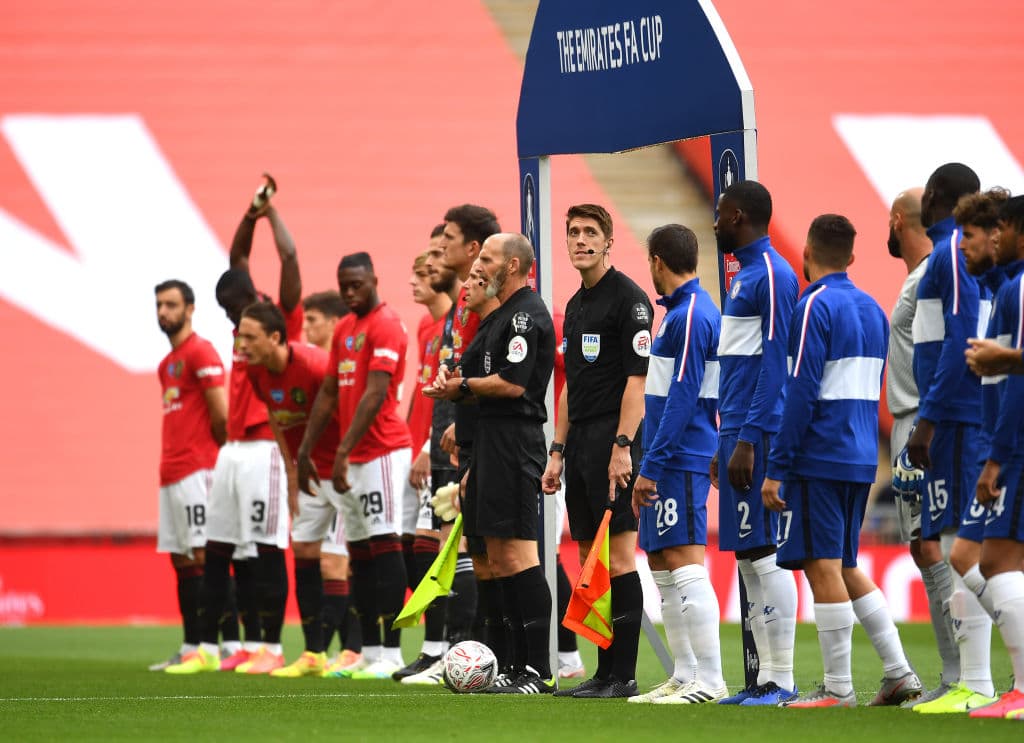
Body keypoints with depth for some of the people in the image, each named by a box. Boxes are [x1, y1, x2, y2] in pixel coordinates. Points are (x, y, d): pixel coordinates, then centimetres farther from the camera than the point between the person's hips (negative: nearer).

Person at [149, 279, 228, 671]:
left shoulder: (201, 352, -8)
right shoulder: (168, 363, 20)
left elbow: (221, 413, -13)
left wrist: (218, 453, -1)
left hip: (195, 472, -9)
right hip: (172, 473, 9)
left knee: (202, 557, -11)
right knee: (181, 561, 8)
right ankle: (190, 649, 10)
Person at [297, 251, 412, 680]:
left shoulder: (386, 326, -10)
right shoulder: (343, 329, 18)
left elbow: (375, 395, -18)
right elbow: (328, 394, 22)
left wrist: (345, 451, -23)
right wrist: (305, 452, 18)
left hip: (382, 451, -9)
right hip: (352, 457, 9)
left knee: (384, 545, -11)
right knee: (359, 552, 8)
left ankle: (390, 652, -13)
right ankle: (370, 652, 11)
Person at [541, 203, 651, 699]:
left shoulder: (627, 297, -8)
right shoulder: (575, 306, 19)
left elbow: (637, 378, -14)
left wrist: (622, 446, -21)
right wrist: (558, 451, 18)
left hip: (614, 440, -9)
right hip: (581, 443, 9)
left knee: (618, 559, -10)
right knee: (591, 560, 8)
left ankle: (623, 676, -9)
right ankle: (605, 671, 11)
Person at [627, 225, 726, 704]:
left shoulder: (690, 317, -14)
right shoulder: (681, 312, 17)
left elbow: (683, 397, -20)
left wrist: (651, 465, -20)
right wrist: (648, 469, 23)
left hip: (680, 461, -11)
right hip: (672, 463, 11)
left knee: (685, 565, -13)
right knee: (662, 566, 13)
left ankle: (710, 681, -15)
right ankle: (684, 678, 16)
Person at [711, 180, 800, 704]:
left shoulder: (771, 274, -11)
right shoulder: (745, 275, 19)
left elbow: (774, 364, -17)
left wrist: (748, 440, -20)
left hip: (755, 434, -10)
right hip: (738, 432, 10)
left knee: (762, 552, -10)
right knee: (748, 557, 8)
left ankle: (782, 680, -9)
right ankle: (766, 679, 10)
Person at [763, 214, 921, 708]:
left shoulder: (815, 307, -11)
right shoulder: (872, 310, 14)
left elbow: (801, 393, -15)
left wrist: (776, 469, -13)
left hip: (820, 459, -8)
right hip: (861, 459, 8)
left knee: (822, 567, -4)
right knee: (845, 568, 15)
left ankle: (838, 689, -4)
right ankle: (899, 673, 11)